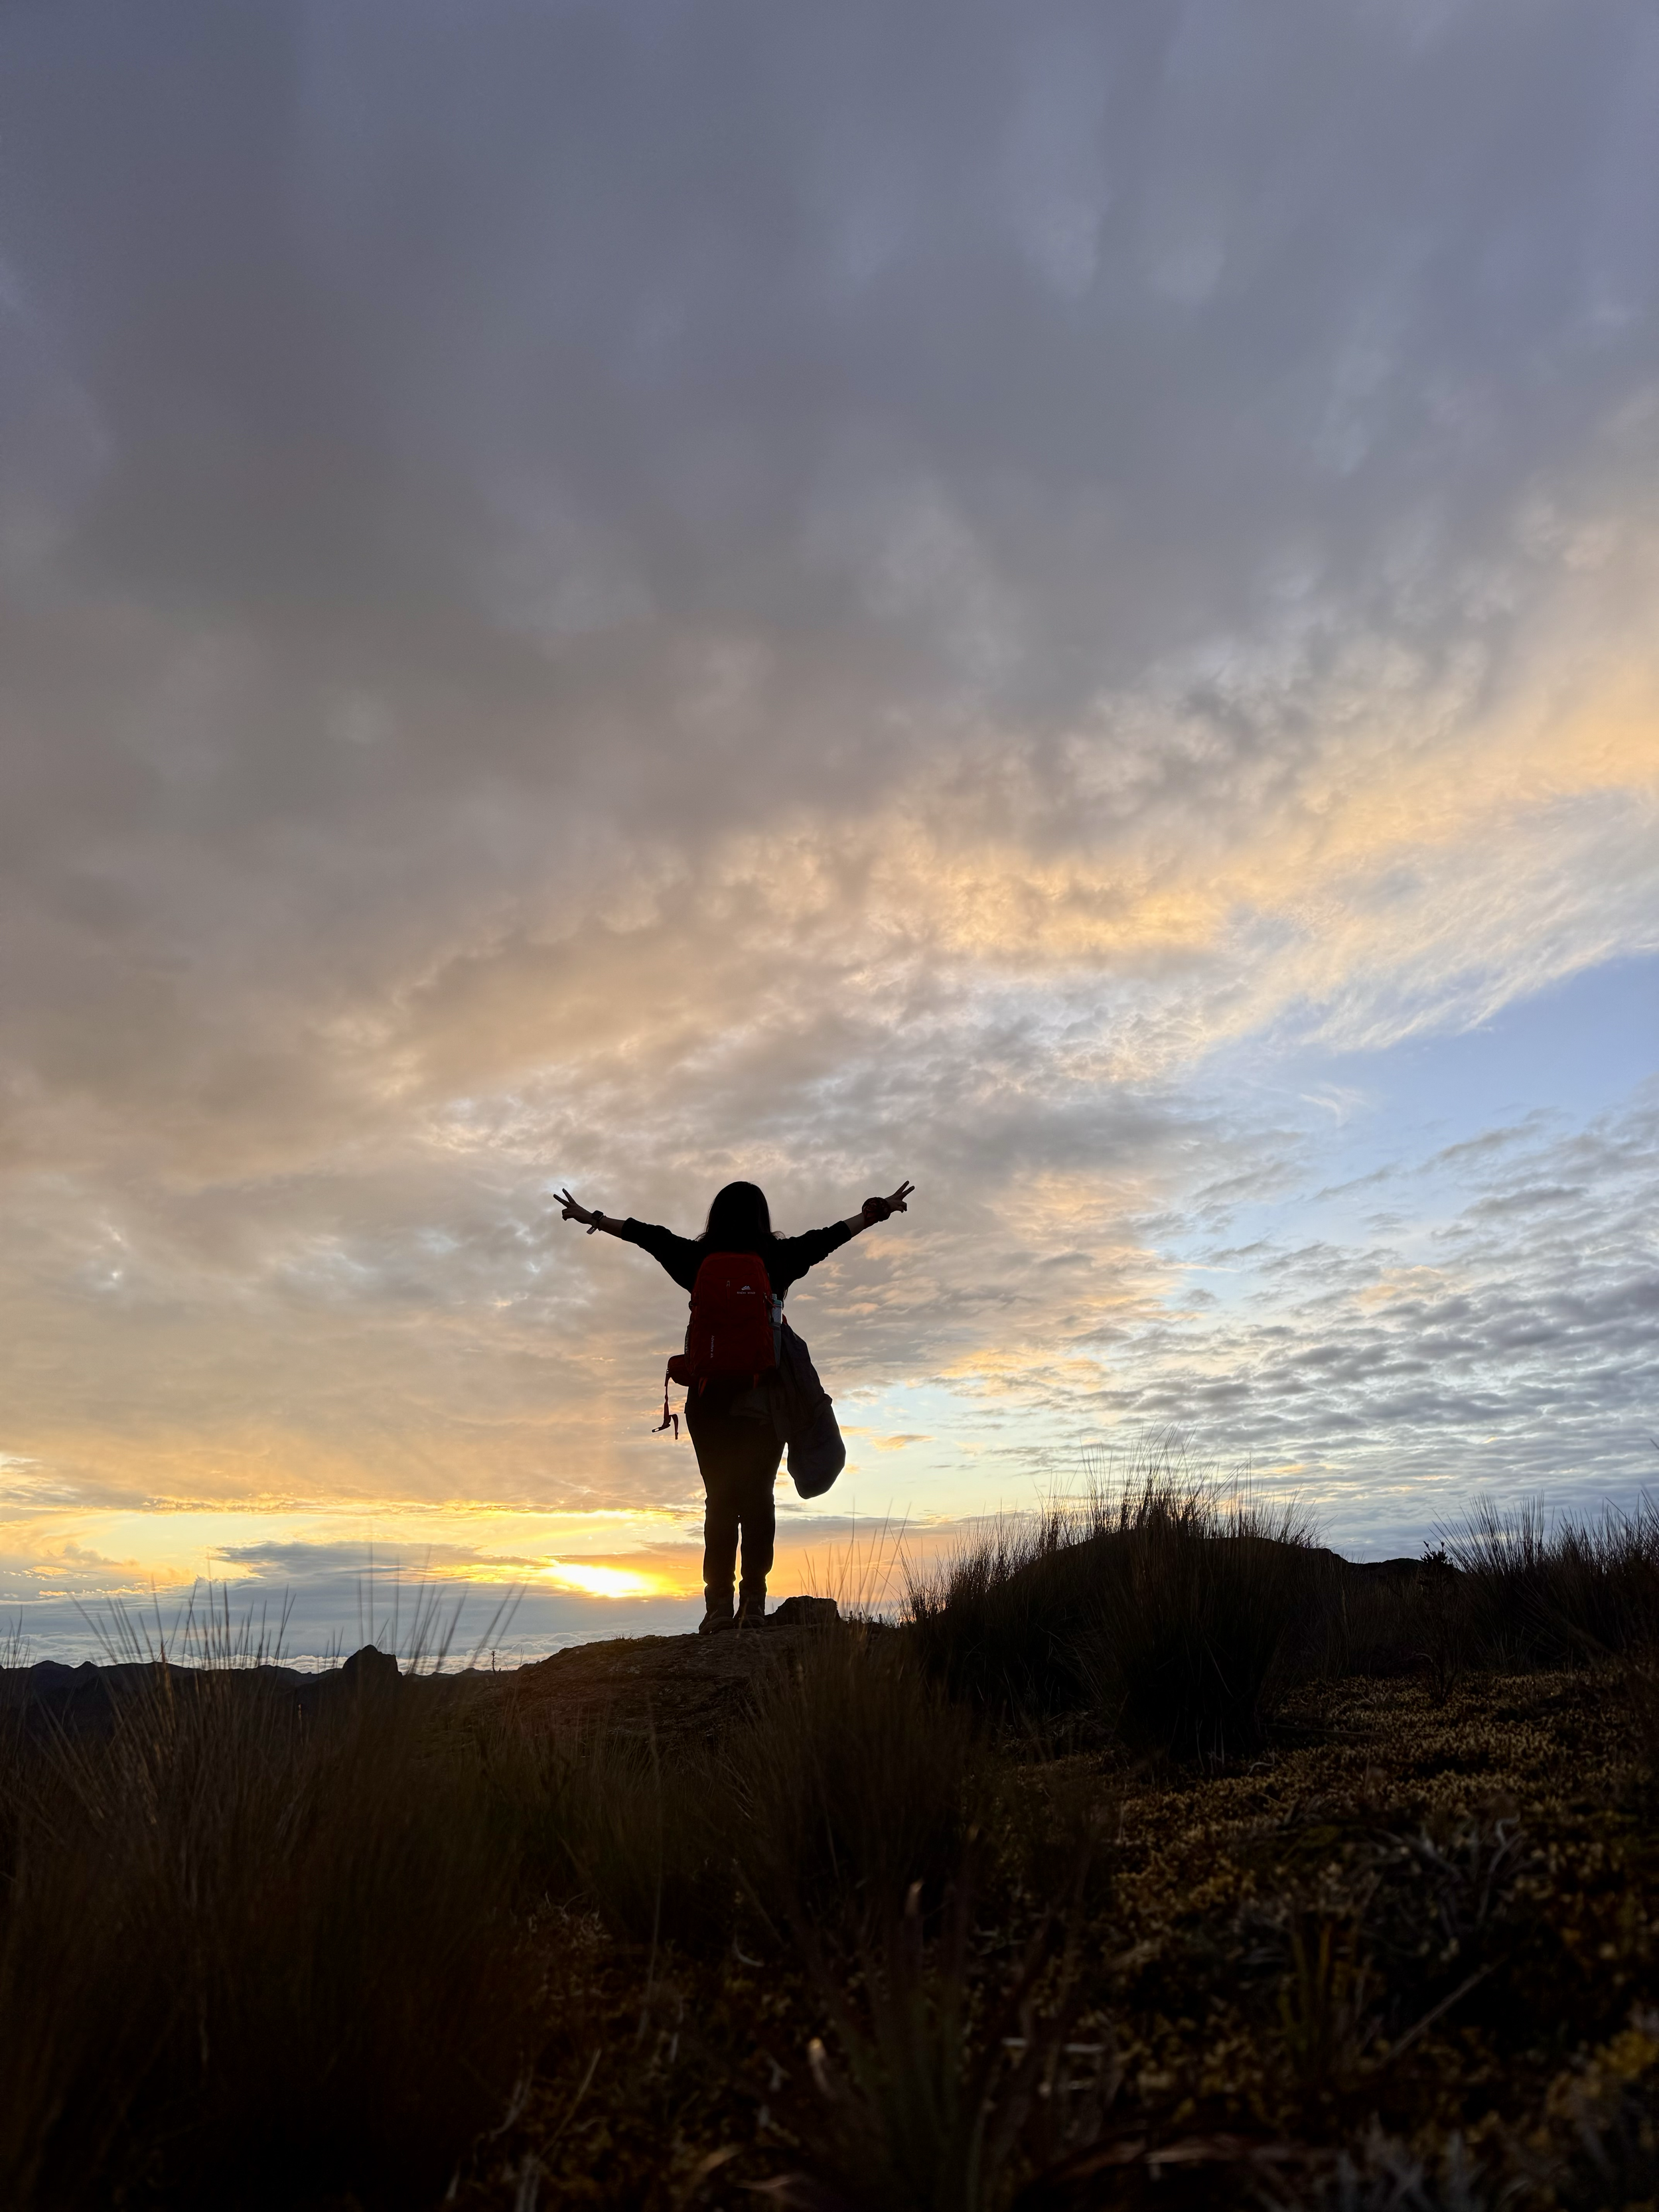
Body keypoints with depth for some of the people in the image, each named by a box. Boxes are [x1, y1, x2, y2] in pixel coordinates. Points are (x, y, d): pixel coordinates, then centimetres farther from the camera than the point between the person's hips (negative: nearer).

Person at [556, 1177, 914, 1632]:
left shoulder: (698, 1258, 5)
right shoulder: (779, 1257, 3)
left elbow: (647, 1234, 15)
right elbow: (829, 1236, 13)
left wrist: (590, 1218, 27)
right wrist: (879, 1211, 25)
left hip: (711, 1394, 1)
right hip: (766, 1393, 0)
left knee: (719, 1496, 6)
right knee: (758, 1495, 4)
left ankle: (719, 1604, 1)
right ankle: (754, 1602, -1)